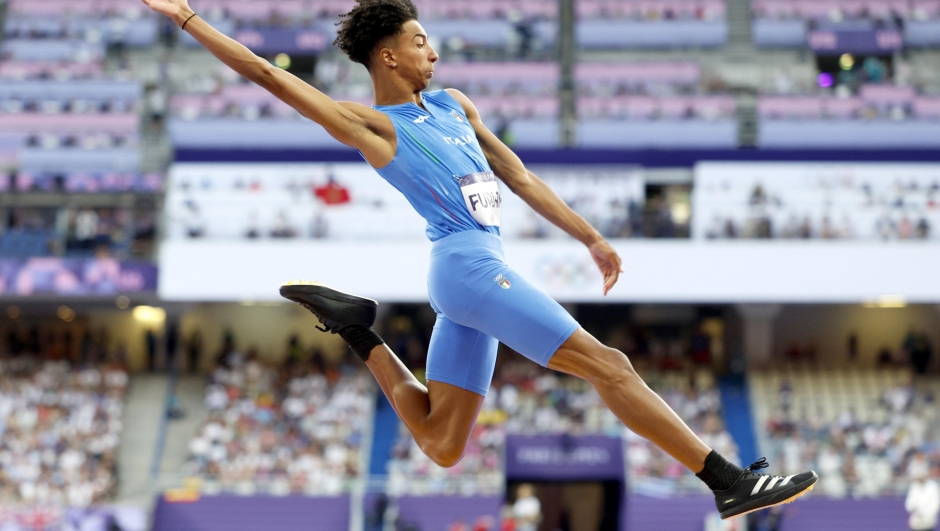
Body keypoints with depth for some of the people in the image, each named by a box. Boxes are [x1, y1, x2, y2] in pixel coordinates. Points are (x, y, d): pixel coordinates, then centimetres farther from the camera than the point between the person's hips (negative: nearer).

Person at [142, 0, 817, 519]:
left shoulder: (452, 104, 20)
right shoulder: (371, 125, 0)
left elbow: (517, 174, 22)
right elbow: (269, 75, -1)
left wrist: (590, 238, 18)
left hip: (476, 272, 8)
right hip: (469, 264, -8)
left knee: (441, 446, 10)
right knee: (607, 365, -13)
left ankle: (361, 334, 20)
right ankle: (731, 483, -12)